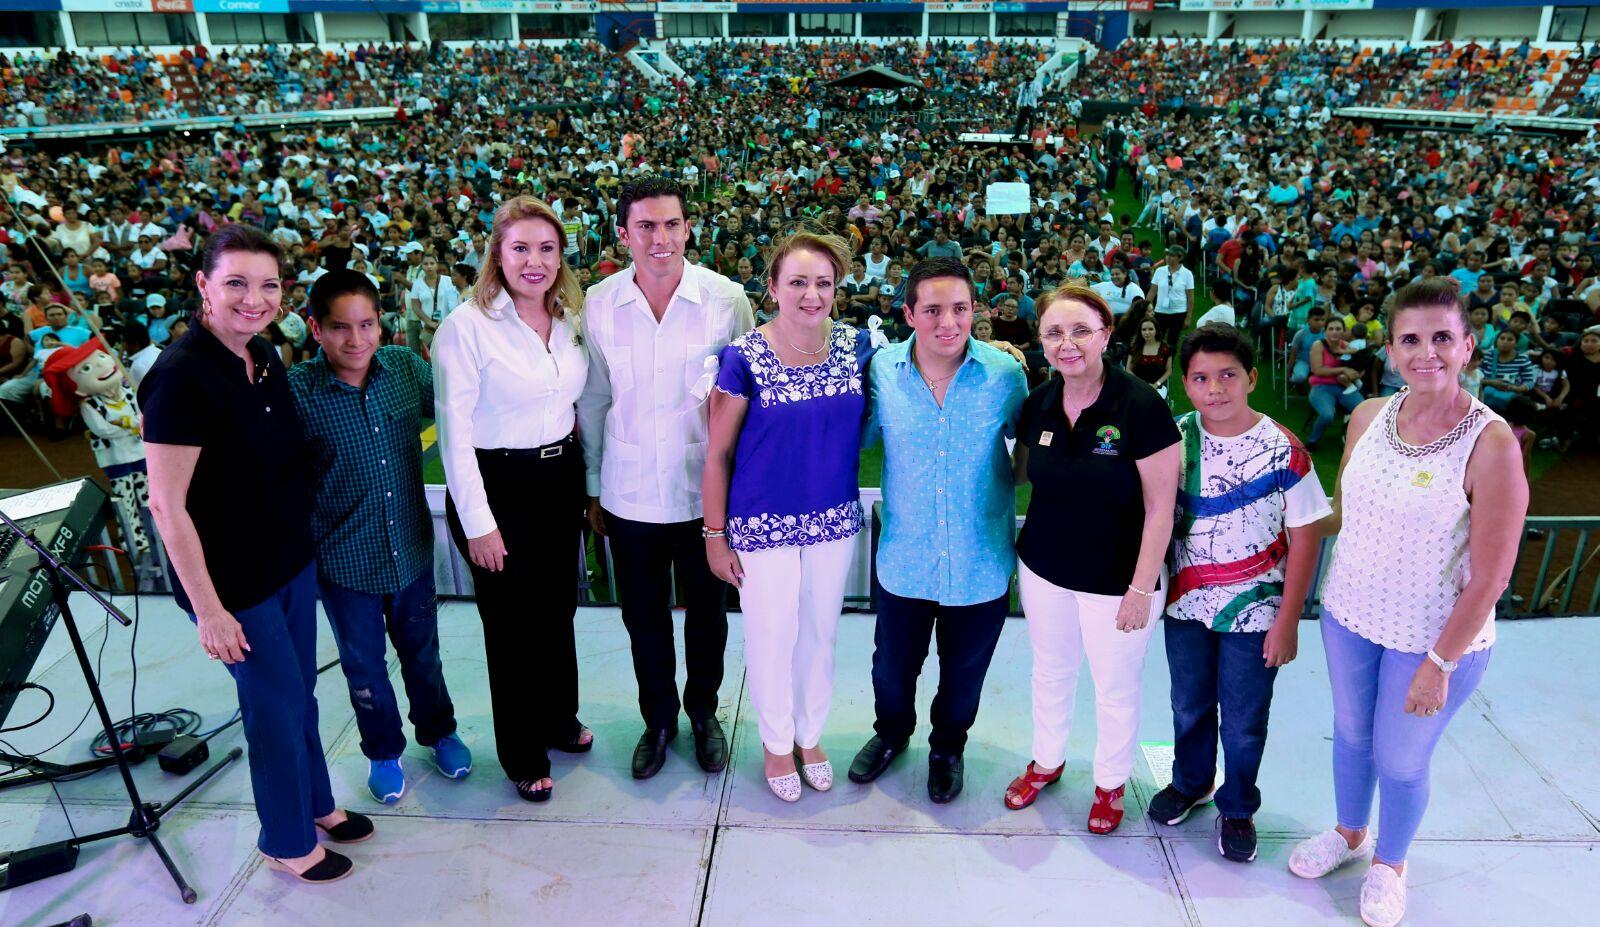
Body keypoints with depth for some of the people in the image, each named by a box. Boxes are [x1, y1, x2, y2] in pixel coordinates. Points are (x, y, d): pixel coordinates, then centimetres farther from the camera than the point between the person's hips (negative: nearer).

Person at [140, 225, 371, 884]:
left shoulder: (264, 357, 1)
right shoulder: (180, 376, -23)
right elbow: (167, 505, -21)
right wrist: (208, 609, -19)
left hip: (293, 559, 7)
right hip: (235, 581, -7)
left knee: (299, 694, 21)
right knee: (277, 707, 8)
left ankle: (315, 803, 43)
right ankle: (287, 843, 31)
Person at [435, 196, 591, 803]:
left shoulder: (570, 318, 4)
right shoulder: (467, 326, -15)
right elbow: (454, 431, -15)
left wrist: (589, 482, 11)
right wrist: (477, 521, -15)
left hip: (560, 477, 6)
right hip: (497, 485, -6)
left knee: (559, 608, 19)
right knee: (513, 621, 7)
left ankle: (558, 718, 42)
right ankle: (522, 754, 27)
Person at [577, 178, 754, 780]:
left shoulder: (726, 299, -9)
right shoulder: (598, 304, -5)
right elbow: (593, 399, 5)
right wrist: (593, 487, 9)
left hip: (705, 489, -1)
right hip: (629, 493, 1)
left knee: (706, 610, 16)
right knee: (643, 616, 15)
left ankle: (703, 712, 41)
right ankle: (658, 717, 39)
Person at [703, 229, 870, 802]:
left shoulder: (855, 346, -4)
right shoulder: (744, 357, -14)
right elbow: (718, 453, -8)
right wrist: (715, 535, -6)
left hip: (834, 519, 4)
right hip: (764, 524, -3)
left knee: (820, 632, 17)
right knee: (772, 636, 11)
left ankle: (810, 735, 41)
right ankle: (777, 743, 37)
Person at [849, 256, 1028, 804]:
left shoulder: (1006, 375, -13)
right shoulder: (881, 370, -11)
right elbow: (857, 440, 4)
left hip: (980, 565, -1)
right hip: (904, 559, 1)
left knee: (963, 674, 21)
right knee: (893, 667, 21)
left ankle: (948, 747, 51)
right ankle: (892, 733, 54)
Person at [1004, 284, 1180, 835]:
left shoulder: (1141, 407, -20)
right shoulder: (1038, 405, -4)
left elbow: (1160, 507, -17)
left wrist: (1142, 588, -16)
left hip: (1116, 579, -4)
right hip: (1044, 570, 4)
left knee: (1115, 687, 15)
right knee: (1051, 671, 22)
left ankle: (1111, 782, 40)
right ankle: (1047, 762, 46)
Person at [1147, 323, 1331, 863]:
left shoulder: (1282, 450, -15)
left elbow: (1305, 536, -11)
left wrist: (1288, 621, -12)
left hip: (1253, 613, -3)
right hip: (1185, 605, 3)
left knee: (1244, 722, 12)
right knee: (1190, 707, 21)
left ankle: (1237, 809, 35)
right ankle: (1190, 783, 46)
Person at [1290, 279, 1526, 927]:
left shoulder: (1491, 444, -22)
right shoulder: (1368, 417, -7)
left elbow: (1490, 577, -18)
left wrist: (1439, 665, -14)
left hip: (1435, 638, -4)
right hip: (1350, 614, 4)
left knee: (1400, 759, 15)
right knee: (1350, 732, 23)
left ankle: (1389, 862, 44)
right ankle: (1349, 832, 52)